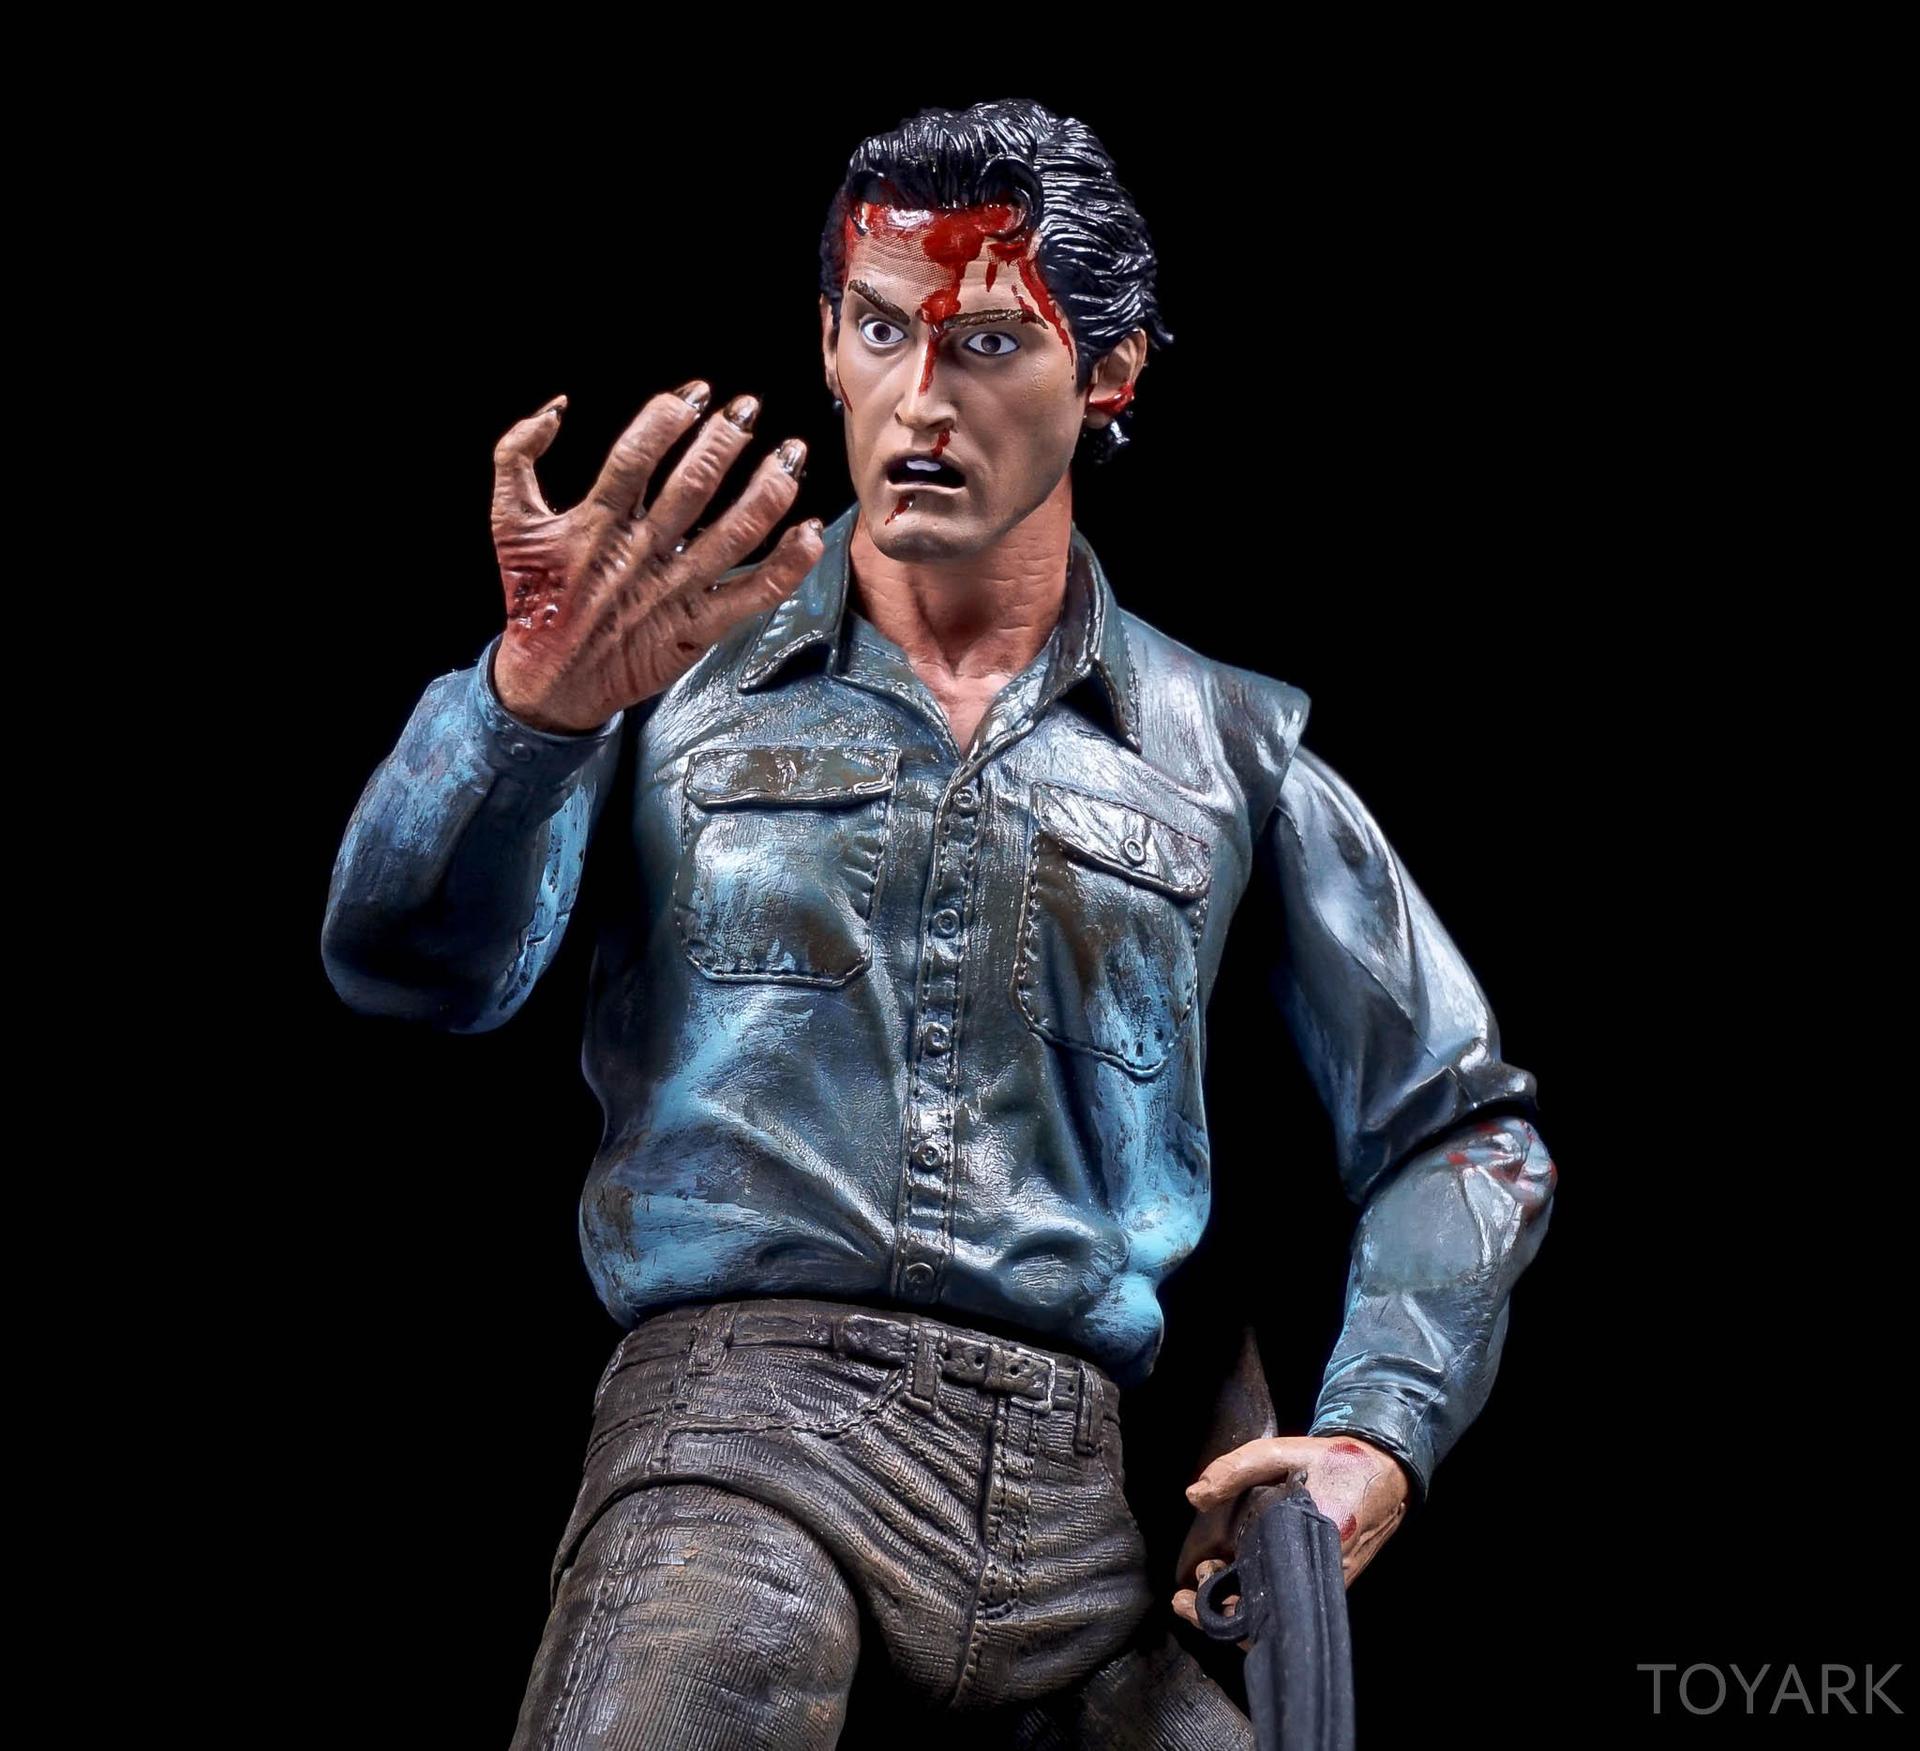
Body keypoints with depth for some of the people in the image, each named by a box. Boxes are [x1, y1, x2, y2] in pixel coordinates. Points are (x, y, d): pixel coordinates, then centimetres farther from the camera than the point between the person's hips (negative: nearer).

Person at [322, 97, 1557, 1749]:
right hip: (753, 1393, -2)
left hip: (1095, 1482, 3)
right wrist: (536, 697, -22)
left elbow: (1465, 1127, 22)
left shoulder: (1229, 748, 18)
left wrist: (1376, 1439, 6)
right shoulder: (682, 672, 13)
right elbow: (410, 960, -2)